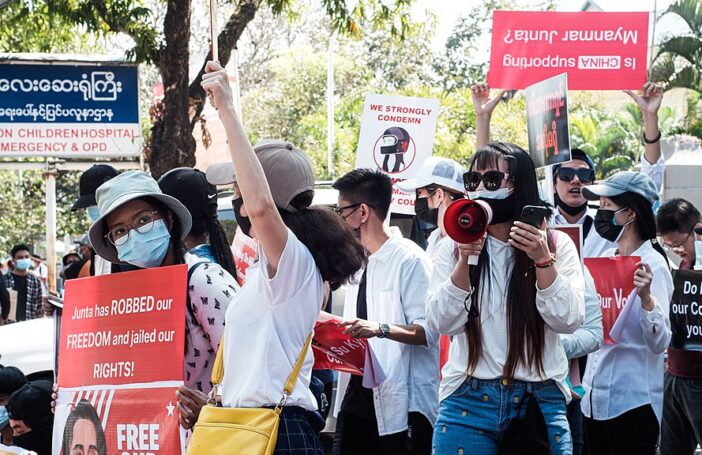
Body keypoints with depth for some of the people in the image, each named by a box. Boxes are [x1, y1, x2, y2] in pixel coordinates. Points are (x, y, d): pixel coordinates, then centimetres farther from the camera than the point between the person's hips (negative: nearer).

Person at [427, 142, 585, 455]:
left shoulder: (557, 245, 4)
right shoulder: (455, 248, 6)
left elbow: (568, 320, -6)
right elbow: (443, 322, -4)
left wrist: (543, 260, -16)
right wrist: (465, 260, -14)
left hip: (540, 402, -1)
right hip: (468, 402, 1)